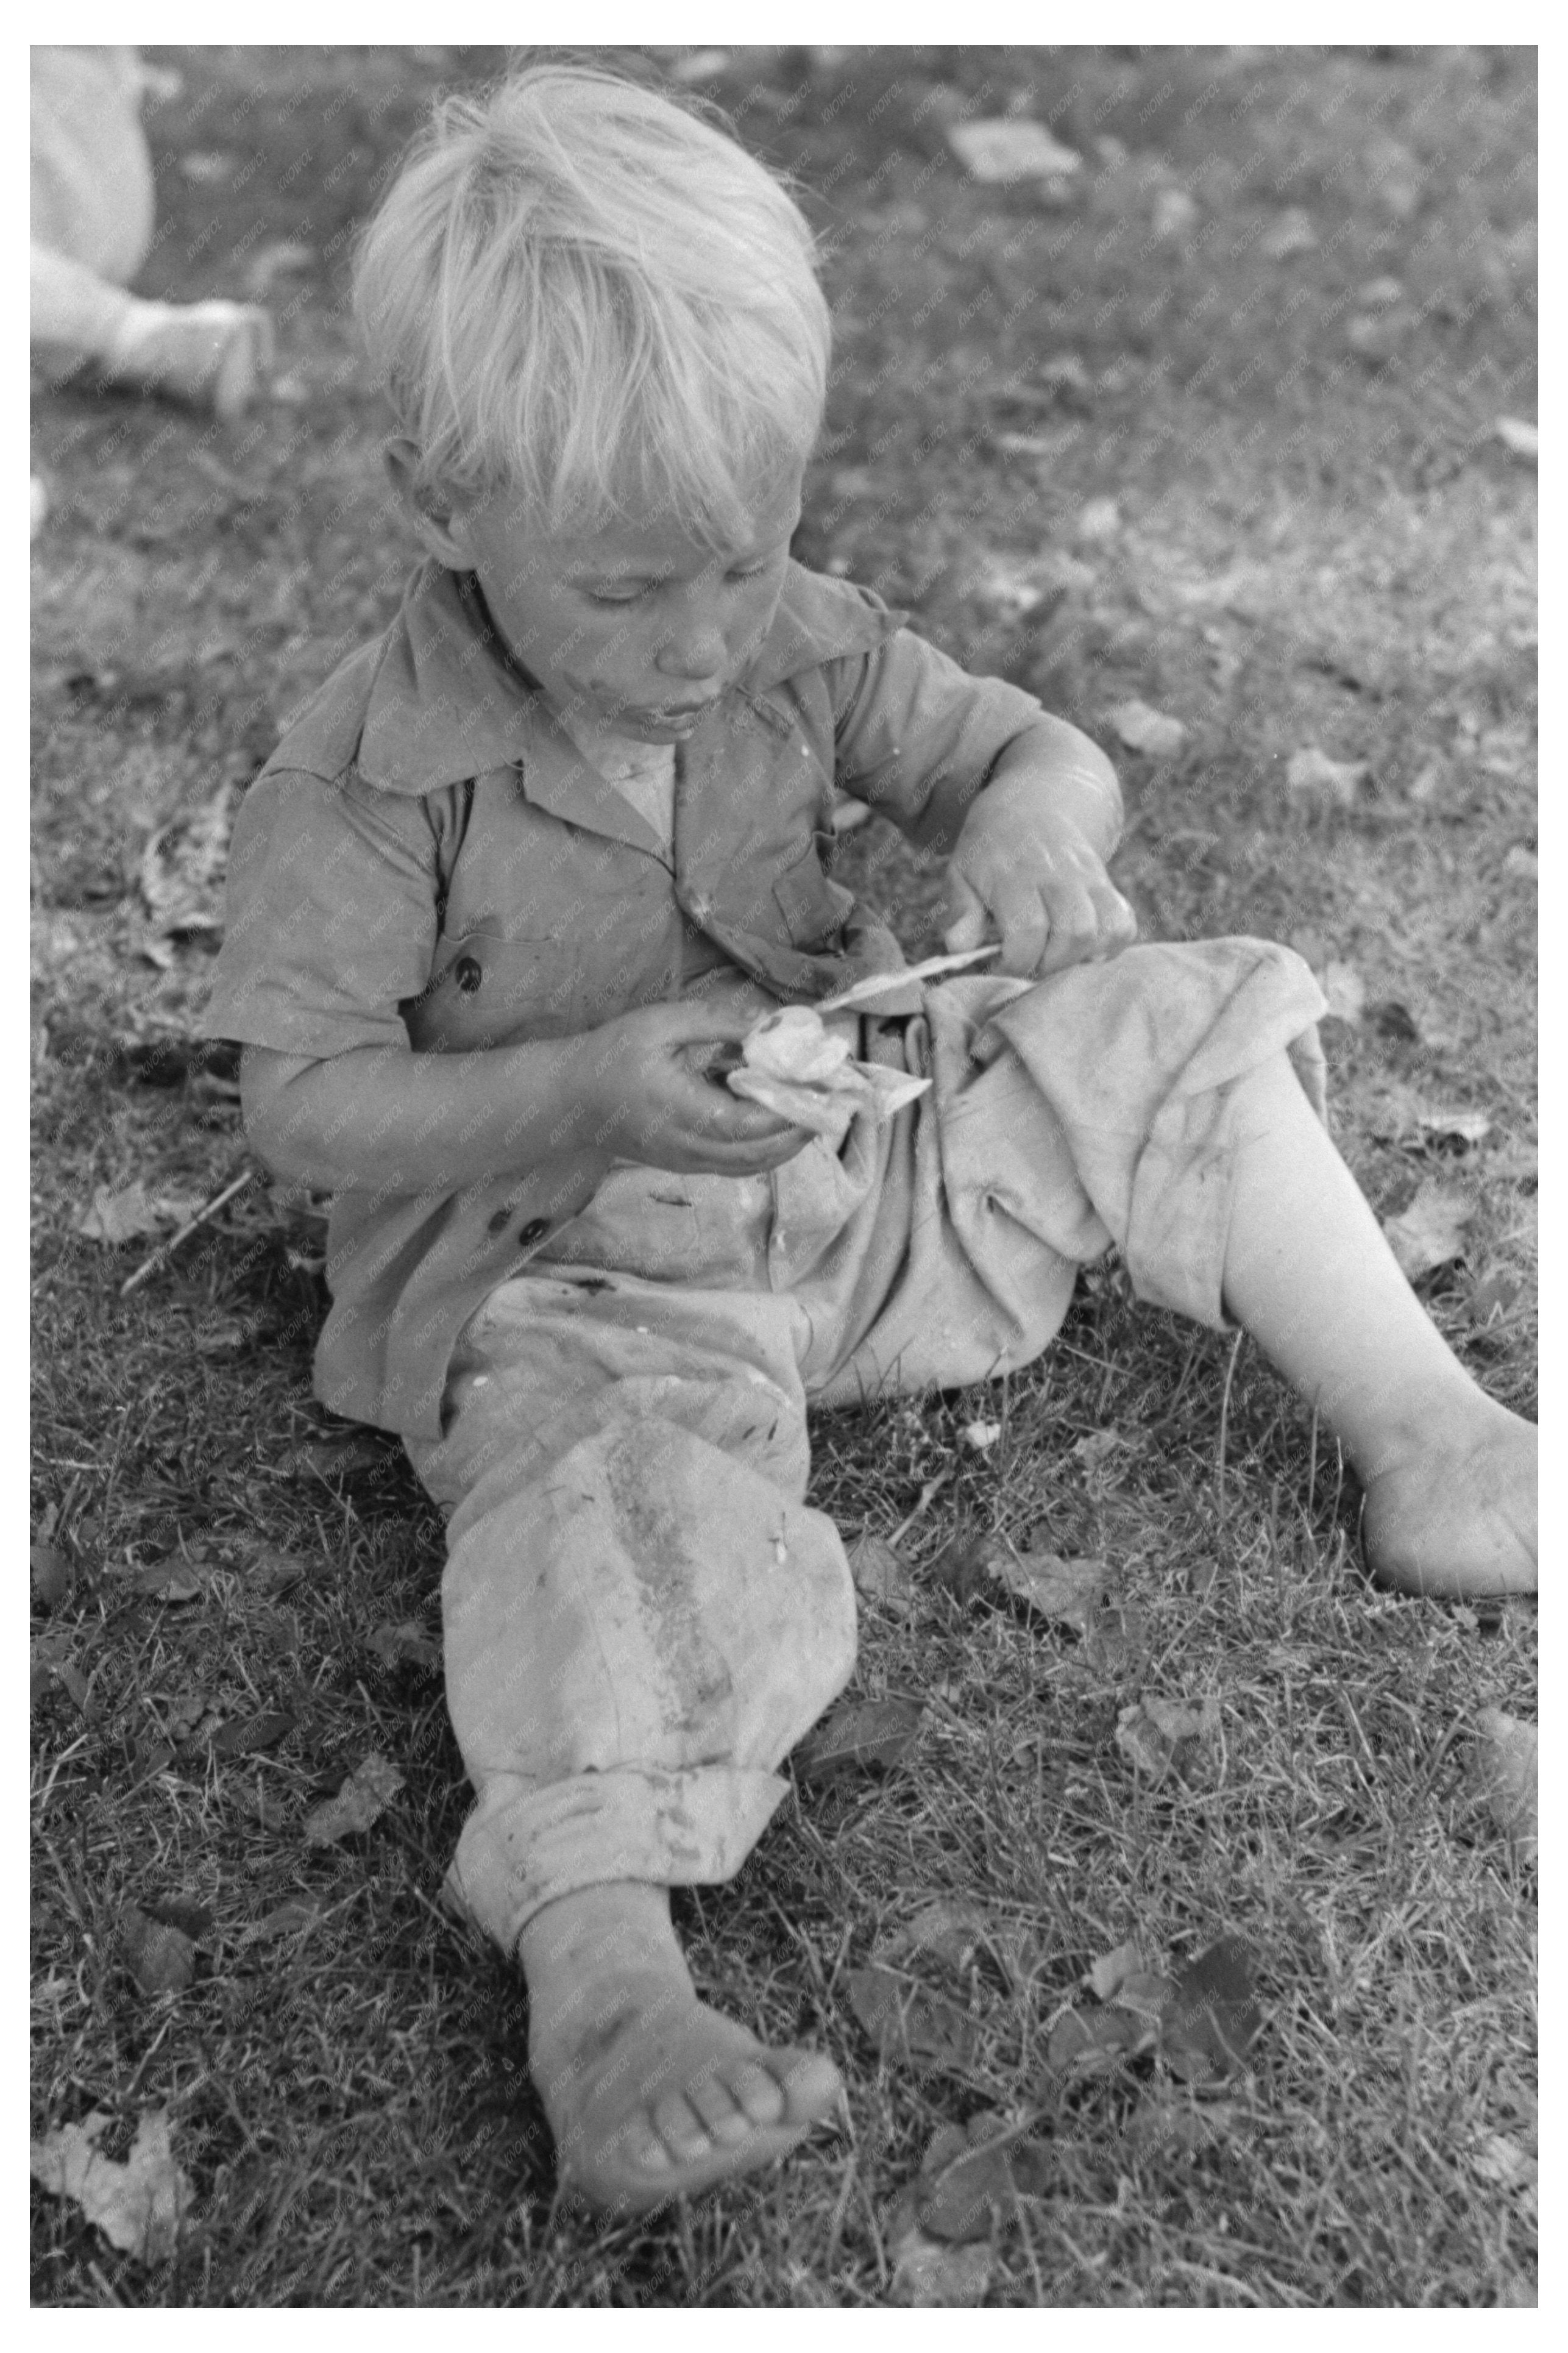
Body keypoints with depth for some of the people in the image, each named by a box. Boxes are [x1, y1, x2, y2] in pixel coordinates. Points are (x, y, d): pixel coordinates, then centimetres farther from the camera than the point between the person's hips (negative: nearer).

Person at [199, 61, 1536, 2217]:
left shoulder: (796, 649, 0)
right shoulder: (364, 785, -15)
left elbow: (1034, 750, 6)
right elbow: (306, 1104, -14)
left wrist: (1034, 815, -22)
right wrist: (584, 1089, -29)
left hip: (868, 1147, 6)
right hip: (570, 1255, -5)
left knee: (1182, 1035, -2)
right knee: (611, 1484, -38)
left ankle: (1423, 1440, 3)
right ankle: (600, 1971, -45)